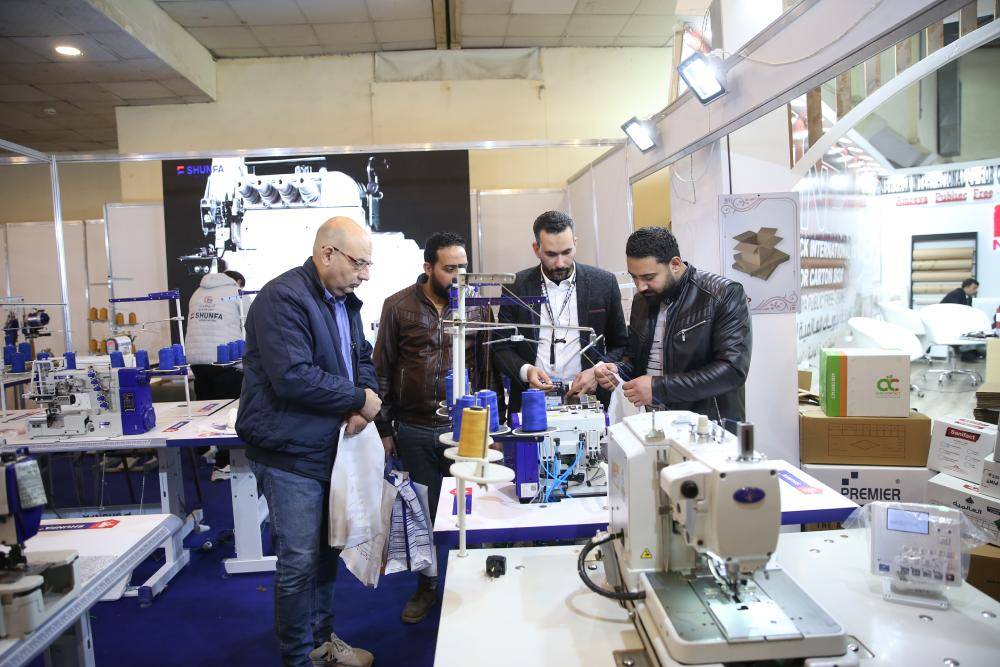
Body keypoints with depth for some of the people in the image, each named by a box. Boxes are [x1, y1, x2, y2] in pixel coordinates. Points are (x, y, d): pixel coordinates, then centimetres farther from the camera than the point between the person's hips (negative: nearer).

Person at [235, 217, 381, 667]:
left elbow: (362, 357, 15)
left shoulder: (344, 300, 10)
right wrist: (358, 400, -18)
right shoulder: (283, 299, -20)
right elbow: (293, 377, -29)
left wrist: (366, 395, -7)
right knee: (299, 561, 0)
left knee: (326, 551, 20)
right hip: (289, 453, -9)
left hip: (330, 446, 9)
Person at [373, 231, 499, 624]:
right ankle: (426, 586, 32)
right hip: (413, 430, 0)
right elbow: (382, 370, 2)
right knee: (423, 510, 13)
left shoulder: (477, 307, 0)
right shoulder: (398, 307, -2)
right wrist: (384, 428, 1)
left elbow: (487, 368, 4)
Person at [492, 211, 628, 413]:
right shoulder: (517, 286, 4)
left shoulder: (603, 282, 4)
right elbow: (502, 349, 8)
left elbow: (620, 345, 10)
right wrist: (525, 370, -12)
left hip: (586, 396, 0)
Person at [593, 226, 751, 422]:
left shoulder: (725, 294, -12)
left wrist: (659, 387, -23)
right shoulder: (641, 300, 7)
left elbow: (733, 370, -20)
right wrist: (617, 370, -5)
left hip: (707, 426, -5)